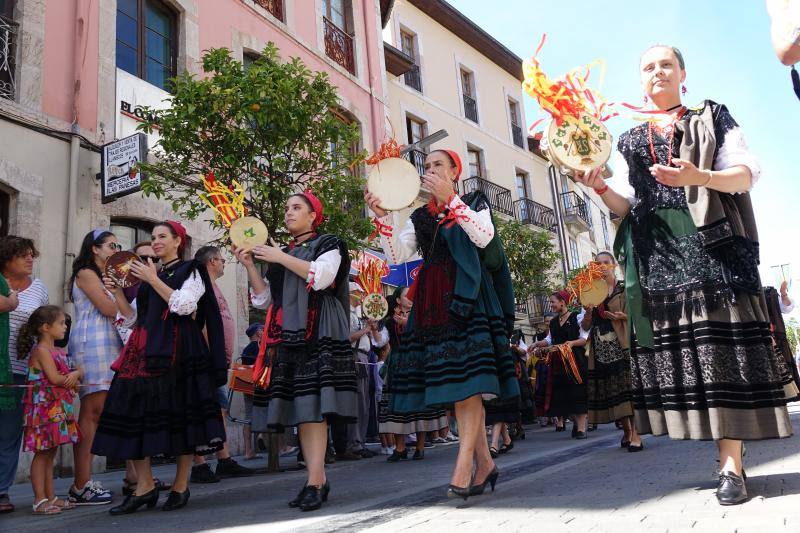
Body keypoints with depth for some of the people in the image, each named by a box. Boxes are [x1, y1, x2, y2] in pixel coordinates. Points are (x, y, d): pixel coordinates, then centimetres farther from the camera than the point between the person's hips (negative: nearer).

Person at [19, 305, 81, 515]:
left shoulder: (58, 351, 16)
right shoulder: (41, 350, -11)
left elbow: (80, 371, 15)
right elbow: (54, 378, -18)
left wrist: (75, 374, -7)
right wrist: (72, 379, -1)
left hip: (59, 409, 9)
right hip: (44, 408, -9)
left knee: (50, 454, 12)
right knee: (42, 453, -3)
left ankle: (50, 497, 18)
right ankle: (40, 500, 2)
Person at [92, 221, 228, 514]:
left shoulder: (191, 271, 5)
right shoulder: (149, 273, 22)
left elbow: (184, 305, -12)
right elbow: (135, 315, 23)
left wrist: (154, 280, -10)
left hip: (177, 350, -6)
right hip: (145, 349, 6)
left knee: (180, 414, -5)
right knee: (134, 412, -5)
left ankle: (181, 485, 4)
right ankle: (145, 485, 1)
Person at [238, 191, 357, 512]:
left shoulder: (328, 244, 8)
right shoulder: (281, 253, 24)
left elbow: (320, 276, -12)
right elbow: (264, 299, 19)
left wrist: (281, 258, -9)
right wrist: (250, 266, 7)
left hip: (317, 332, -6)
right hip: (287, 335, 6)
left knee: (313, 404, -14)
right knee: (298, 406, 0)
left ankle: (314, 482, -17)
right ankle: (319, 479, 5)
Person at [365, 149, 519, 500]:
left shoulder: (474, 203, 9)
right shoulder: (420, 216, 20)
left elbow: (484, 237, -12)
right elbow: (398, 255, 6)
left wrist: (450, 199, -17)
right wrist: (383, 217, -7)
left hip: (466, 296, -5)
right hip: (432, 301, 5)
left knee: (466, 374, -16)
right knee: (453, 380, 2)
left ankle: (463, 466, -19)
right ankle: (483, 461, 10)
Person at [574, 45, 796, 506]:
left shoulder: (713, 118, 13)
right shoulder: (629, 142, 19)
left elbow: (747, 174, 0)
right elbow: (626, 206, 11)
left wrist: (701, 178, -20)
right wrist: (600, 187, -9)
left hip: (711, 243, -3)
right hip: (656, 252, 3)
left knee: (719, 341, -10)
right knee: (673, 346, -2)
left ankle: (732, 464, -7)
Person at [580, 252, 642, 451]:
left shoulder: (624, 289, 6)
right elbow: (585, 326, 11)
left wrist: (623, 317, -16)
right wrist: (589, 311, -8)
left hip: (621, 345, -3)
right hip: (601, 349, 4)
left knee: (626, 386, -11)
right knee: (610, 390, 3)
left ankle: (635, 433, -11)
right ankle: (626, 431, 15)